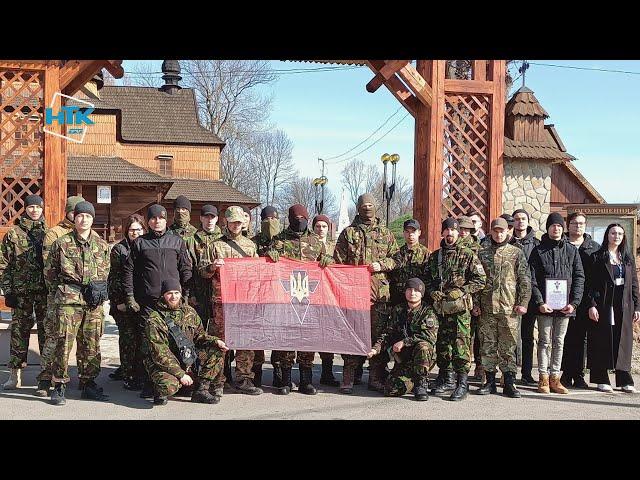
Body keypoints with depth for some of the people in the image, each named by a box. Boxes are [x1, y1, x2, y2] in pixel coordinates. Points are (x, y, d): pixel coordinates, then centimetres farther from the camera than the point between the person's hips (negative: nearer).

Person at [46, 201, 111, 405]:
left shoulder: (102, 245, 11)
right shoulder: (61, 243, 2)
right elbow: (49, 271, 9)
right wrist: (60, 291, 9)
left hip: (94, 302, 3)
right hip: (69, 299, -3)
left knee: (91, 344, 7)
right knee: (64, 342, -7)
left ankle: (88, 384, 17)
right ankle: (59, 386, 1)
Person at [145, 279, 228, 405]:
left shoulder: (189, 312, 5)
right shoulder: (154, 320, -15)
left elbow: (199, 335, 14)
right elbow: (160, 354, -19)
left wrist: (215, 341, -8)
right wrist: (181, 374, -24)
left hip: (188, 359, 6)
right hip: (163, 364, -6)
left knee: (216, 350, -8)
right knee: (170, 386, -37)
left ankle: (201, 390, -7)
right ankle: (160, 392, 2)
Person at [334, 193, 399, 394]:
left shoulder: (385, 233, 16)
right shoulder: (348, 233, 11)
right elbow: (338, 262, 8)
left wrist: (382, 265, -5)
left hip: (380, 292, 1)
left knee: (379, 334, 1)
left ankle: (376, 378, 8)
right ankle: (349, 378, 3)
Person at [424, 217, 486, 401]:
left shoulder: (467, 254, 0)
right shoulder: (434, 256, 14)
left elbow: (480, 280, -3)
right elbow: (427, 278, 20)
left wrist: (461, 291, -12)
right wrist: (433, 291, 0)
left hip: (460, 307, -5)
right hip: (439, 307, 5)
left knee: (460, 345, -7)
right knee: (442, 344, 12)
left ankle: (462, 384, -2)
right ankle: (445, 379, 26)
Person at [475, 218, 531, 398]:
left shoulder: (516, 253, 6)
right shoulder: (482, 253, 11)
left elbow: (525, 280, 3)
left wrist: (523, 302, -5)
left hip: (509, 308, -2)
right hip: (486, 308, 2)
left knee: (508, 347, 1)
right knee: (487, 346, 5)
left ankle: (509, 383, 9)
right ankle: (490, 381, 15)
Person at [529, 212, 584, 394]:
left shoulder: (571, 250, 8)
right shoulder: (538, 251, 2)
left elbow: (579, 277, 6)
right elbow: (532, 279, -3)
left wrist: (574, 302, -5)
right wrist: (540, 302, -13)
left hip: (565, 305, 2)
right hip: (544, 305, -2)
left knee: (559, 342, 8)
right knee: (544, 341, 3)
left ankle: (555, 377, 13)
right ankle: (543, 378, 8)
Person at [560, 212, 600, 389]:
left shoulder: (594, 247, 10)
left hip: (586, 300, 2)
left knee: (582, 337, 6)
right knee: (566, 337, 1)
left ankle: (579, 375, 12)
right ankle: (566, 374, 8)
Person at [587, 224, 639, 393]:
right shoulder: (597, 257, 1)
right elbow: (591, 284, -3)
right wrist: (592, 305, -12)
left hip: (624, 307, 3)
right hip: (603, 306, -3)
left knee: (623, 342, 4)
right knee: (602, 342, 0)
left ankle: (625, 380, 8)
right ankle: (601, 379, 6)